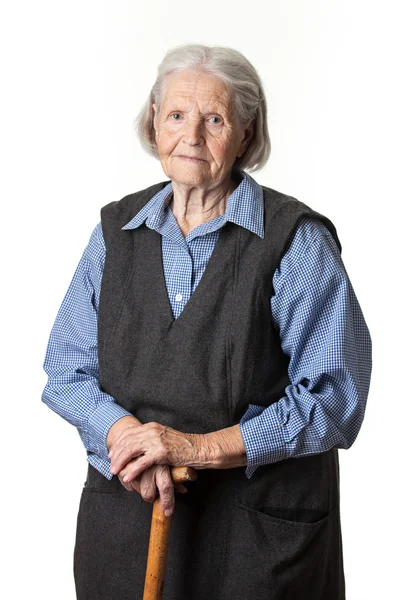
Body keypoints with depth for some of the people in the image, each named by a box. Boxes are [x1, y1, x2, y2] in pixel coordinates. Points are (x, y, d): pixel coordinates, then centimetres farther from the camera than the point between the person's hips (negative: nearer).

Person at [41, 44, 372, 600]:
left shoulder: (297, 240, -8)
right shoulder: (117, 229, 5)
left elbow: (335, 394, -13)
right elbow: (68, 366, 5)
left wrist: (204, 446, -19)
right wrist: (125, 434, -15)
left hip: (260, 522, -3)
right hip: (126, 507, 3)